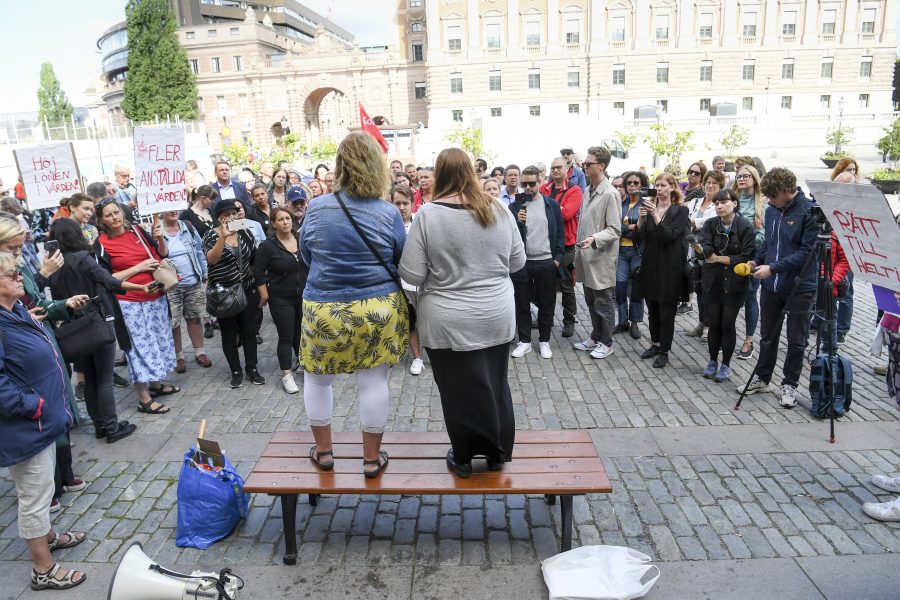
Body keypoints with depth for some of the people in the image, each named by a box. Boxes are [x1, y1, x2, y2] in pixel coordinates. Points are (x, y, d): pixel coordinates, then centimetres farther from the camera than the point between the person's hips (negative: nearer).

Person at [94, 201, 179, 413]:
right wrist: (139, 267, -15)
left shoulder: (136, 230, 5)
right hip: (130, 303, -5)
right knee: (139, 346, -2)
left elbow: (163, 255, 13)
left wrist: (160, 239, -8)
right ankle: (144, 399, 6)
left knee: (159, 340, 15)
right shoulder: (102, 244, -7)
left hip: (156, 297, 6)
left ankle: (156, 384, 33)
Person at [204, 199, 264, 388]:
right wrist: (223, 236, -36)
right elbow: (211, 259, -26)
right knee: (229, 334, 7)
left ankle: (252, 369, 21)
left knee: (249, 331, 9)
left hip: (247, 291, 3)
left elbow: (255, 259, 11)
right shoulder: (212, 235, -8)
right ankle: (236, 371, 20)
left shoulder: (244, 232, 3)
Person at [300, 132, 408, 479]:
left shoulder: (316, 209, -4)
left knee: (316, 377, 20)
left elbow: (306, 256, 8)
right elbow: (402, 262, 2)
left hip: (324, 308, 1)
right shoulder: (388, 213, -9)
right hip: (377, 310, -1)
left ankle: (323, 451, 32)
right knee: (373, 381, 10)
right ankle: (372, 458, 22)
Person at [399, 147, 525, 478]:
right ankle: (497, 453, 32)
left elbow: (411, 274, -14)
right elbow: (517, 261, 5)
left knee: (459, 389, 11)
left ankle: (463, 458, 27)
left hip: (448, 323, -3)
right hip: (497, 317, 3)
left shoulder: (428, 215, -14)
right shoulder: (499, 210, -3)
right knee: (495, 383, 17)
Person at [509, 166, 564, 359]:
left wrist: (558, 257, -1)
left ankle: (544, 341, 22)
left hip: (546, 262, 0)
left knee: (546, 304, 8)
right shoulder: (514, 206, 3)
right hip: (521, 262, 0)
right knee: (522, 304, 7)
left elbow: (560, 232, 6)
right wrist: (517, 221, -20)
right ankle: (524, 341, 20)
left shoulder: (552, 205, 4)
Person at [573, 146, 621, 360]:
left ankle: (606, 342, 17)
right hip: (587, 256, 8)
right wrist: (579, 253, 15)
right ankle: (595, 336, 31)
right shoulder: (588, 191, 10)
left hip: (602, 258, -8)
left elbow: (615, 229, -15)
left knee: (604, 302, 4)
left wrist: (595, 239, -32)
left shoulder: (610, 193, -14)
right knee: (591, 301, 17)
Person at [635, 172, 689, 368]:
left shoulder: (680, 211, -5)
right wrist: (640, 220, -15)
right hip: (650, 266, 5)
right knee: (652, 309, 14)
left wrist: (656, 215, -26)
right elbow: (640, 238, 2)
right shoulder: (650, 208, 7)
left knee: (667, 311, 2)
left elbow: (670, 236, -17)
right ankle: (655, 344, 29)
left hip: (669, 268, -5)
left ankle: (664, 351, 11)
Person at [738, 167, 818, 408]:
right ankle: (762, 378, 31)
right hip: (771, 285, 6)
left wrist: (773, 267, -23)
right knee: (767, 335, 17)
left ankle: (789, 385, 23)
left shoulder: (809, 211, -15)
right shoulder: (771, 211, 5)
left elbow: (806, 251, -19)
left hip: (799, 287, -6)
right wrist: (757, 260, -1)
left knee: (796, 340, 8)